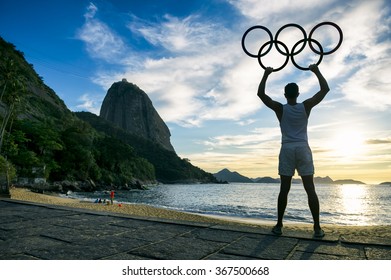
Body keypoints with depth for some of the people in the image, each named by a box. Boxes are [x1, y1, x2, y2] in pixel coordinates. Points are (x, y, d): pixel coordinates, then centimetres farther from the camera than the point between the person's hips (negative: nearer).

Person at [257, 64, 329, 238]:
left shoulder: (280, 108, 2)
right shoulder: (306, 106, 3)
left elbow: (261, 93, 4)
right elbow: (325, 89, 11)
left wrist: (266, 74, 12)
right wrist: (317, 71, 19)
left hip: (287, 150, 0)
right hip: (303, 149, 1)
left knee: (284, 190, 1)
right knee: (310, 189, 2)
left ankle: (279, 226, 5)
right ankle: (317, 228, 4)